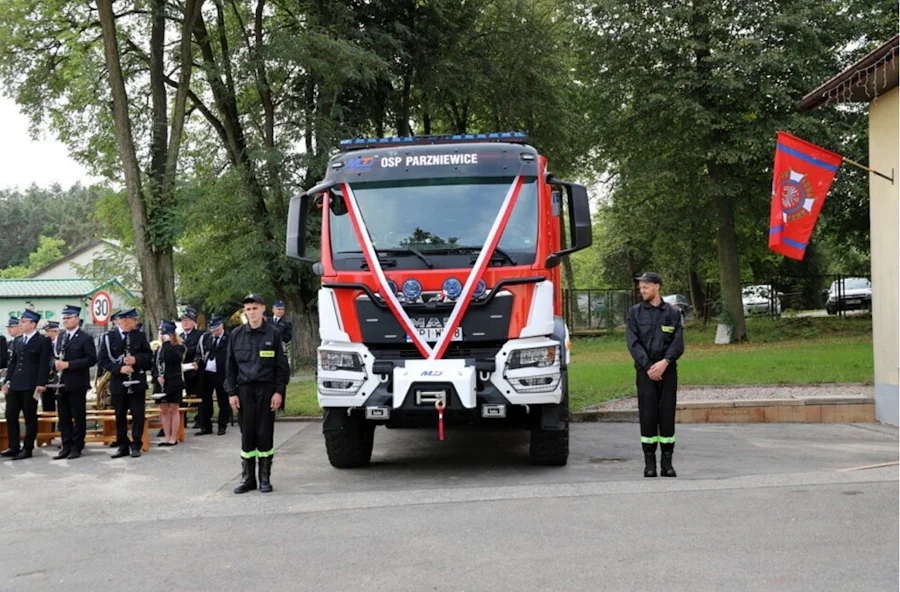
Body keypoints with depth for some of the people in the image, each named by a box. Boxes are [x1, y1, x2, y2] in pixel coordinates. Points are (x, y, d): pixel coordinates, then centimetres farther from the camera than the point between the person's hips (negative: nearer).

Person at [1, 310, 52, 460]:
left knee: (30, 417, 0)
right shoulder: (17, 341, 16)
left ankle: (28, 449, 6)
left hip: (30, 385, -7)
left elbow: (44, 364, -9)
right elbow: (13, 362, 18)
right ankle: (14, 447, 14)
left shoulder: (43, 341, -4)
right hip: (15, 385, 7)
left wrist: (40, 384, -15)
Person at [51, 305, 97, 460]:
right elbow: (54, 356, 20)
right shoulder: (60, 338, 15)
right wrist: (56, 363, -5)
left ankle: (77, 447, 7)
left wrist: (68, 364, -19)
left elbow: (91, 359, -13)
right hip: (62, 383, 6)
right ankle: (66, 447, 15)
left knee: (78, 417, 1)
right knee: (64, 417, 9)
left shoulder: (85, 338, -5)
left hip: (77, 384, -6)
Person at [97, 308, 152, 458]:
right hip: (118, 383, -1)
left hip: (137, 383, 1)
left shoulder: (140, 336, 4)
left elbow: (148, 355, 6)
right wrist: (119, 369, -18)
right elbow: (102, 360, -6)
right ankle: (122, 446, 17)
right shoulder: (109, 337, -2)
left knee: (138, 415, 1)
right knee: (120, 416, 7)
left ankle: (136, 446, 10)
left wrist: (136, 359, -14)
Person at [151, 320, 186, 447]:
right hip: (161, 384, 5)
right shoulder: (158, 349, 13)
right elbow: (154, 366, 12)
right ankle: (167, 437, 12)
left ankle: (173, 438, 4)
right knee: (164, 411, 7)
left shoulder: (178, 347, -3)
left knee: (173, 410, -1)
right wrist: (157, 376, -6)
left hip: (174, 383, -5)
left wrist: (167, 342, -17)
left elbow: (172, 358, -24)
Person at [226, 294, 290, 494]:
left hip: (266, 389, -2)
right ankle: (247, 477, 12)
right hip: (245, 389, 2)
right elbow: (230, 366, 9)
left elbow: (281, 366, 1)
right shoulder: (236, 335, 6)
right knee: (247, 434, 4)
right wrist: (231, 392, 2)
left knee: (265, 434, 1)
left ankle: (265, 478, 9)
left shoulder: (273, 334, 1)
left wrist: (279, 391, -6)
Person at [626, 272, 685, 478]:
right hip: (645, 372, 0)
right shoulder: (635, 313, 6)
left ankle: (667, 462, 8)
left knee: (667, 415, 1)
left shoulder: (673, 313, 7)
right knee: (647, 416, -2)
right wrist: (648, 366, -13)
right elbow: (633, 342, -3)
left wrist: (664, 362, -16)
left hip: (667, 371, 0)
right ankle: (649, 463, 4)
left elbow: (678, 343, -1)